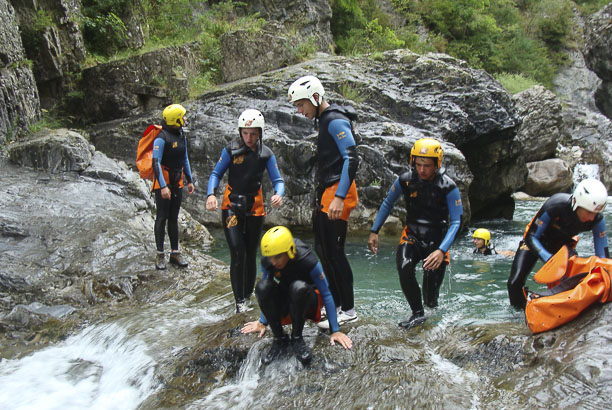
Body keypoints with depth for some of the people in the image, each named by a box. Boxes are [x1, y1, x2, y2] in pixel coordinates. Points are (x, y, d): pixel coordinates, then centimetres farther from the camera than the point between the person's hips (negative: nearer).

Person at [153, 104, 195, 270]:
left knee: (174, 218, 11)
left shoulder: (182, 136, 9)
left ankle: (175, 253, 16)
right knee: (162, 217, -3)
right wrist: (163, 186, -26)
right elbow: (156, 163, -21)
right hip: (163, 182, -7)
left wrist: (190, 180, 18)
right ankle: (160, 255, 4)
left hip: (177, 182, 7)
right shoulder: (162, 138, -16)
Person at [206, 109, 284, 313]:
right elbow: (216, 174, -3)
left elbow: (277, 180, -3)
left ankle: (248, 297, 25)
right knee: (238, 253, -13)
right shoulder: (231, 150, -6)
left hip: (254, 208, 2)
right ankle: (239, 302, -10)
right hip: (232, 206, -2)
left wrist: (278, 194, -26)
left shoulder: (266, 154, -1)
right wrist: (211, 194, -22)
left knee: (251, 255, 9)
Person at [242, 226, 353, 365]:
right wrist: (262, 322, 8)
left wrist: (335, 331, -18)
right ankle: (279, 338, -17)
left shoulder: (308, 261, -27)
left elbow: (326, 295, -19)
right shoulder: (266, 262, -16)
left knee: (298, 287, -40)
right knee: (262, 287, -29)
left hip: (307, 301, -3)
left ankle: (297, 338, -19)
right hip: (285, 302, 4)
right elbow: (265, 294, 2)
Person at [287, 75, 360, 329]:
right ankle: (335, 302, 24)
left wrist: (339, 197, -28)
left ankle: (348, 310, 1)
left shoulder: (336, 121, -13)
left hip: (337, 191, -10)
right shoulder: (324, 120, 18)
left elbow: (351, 159, -22)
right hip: (325, 193, 10)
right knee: (322, 248, 13)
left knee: (333, 251, -8)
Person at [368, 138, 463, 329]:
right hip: (412, 236, 1)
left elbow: (456, 222, -15)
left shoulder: (448, 187, -16)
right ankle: (418, 314, -14)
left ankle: (431, 299, 37)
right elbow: (387, 203, 8)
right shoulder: (405, 180, -9)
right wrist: (374, 231, 7)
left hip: (437, 240, -1)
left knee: (430, 299, -2)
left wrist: (442, 250, -28)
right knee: (404, 268, -32)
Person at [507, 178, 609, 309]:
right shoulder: (555, 206, -39)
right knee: (515, 283, -15)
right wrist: (549, 259, -45)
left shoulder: (597, 219, -27)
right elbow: (531, 237, -31)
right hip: (536, 241, -3)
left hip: (563, 244, 3)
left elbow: (603, 255, -21)